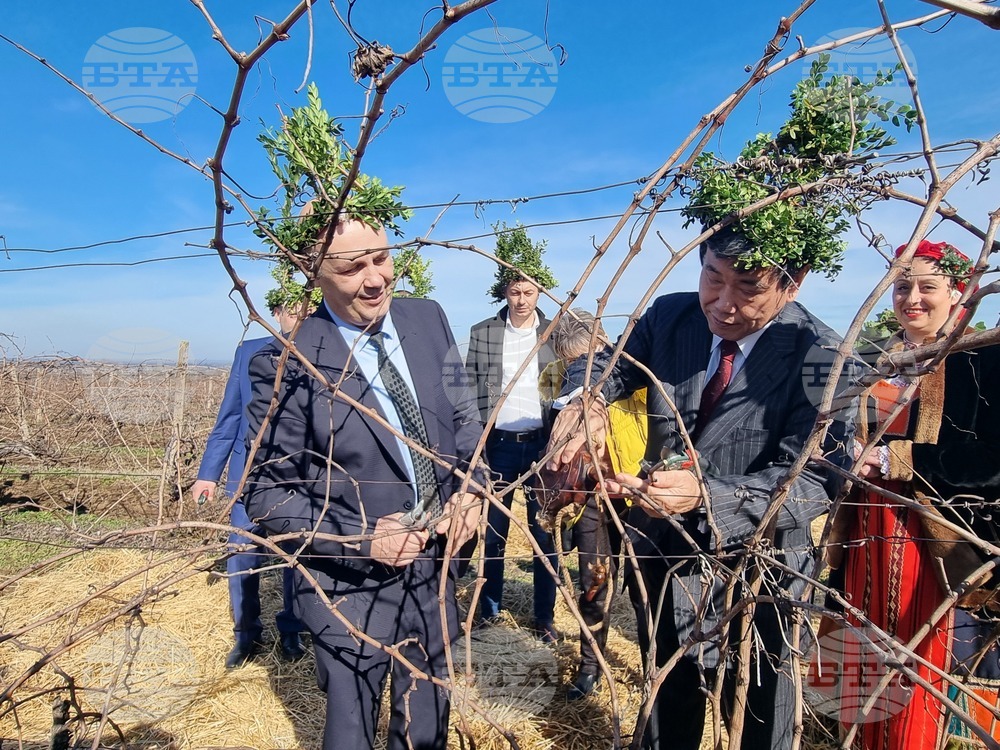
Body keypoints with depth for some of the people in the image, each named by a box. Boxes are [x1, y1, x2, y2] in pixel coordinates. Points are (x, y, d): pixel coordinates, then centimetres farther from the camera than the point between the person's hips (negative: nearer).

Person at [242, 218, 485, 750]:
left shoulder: (429, 320, -4)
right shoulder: (286, 365, -19)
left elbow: (464, 418, 6)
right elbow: (265, 492, -12)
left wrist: (471, 488, -11)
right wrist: (358, 539, -22)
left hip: (437, 573, 4)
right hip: (353, 591, -4)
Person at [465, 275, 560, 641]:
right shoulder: (482, 333, 3)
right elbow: (470, 388, 5)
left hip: (541, 443, 0)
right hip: (498, 444, 0)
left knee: (545, 533, 7)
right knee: (493, 531, 11)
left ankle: (545, 617, 22)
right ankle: (489, 609, 28)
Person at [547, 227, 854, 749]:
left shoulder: (820, 357, -21)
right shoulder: (668, 318, -9)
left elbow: (813, 480, -27)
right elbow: (602, 366, 3)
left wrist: (704, 496, -43)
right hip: (661, 559, 4)